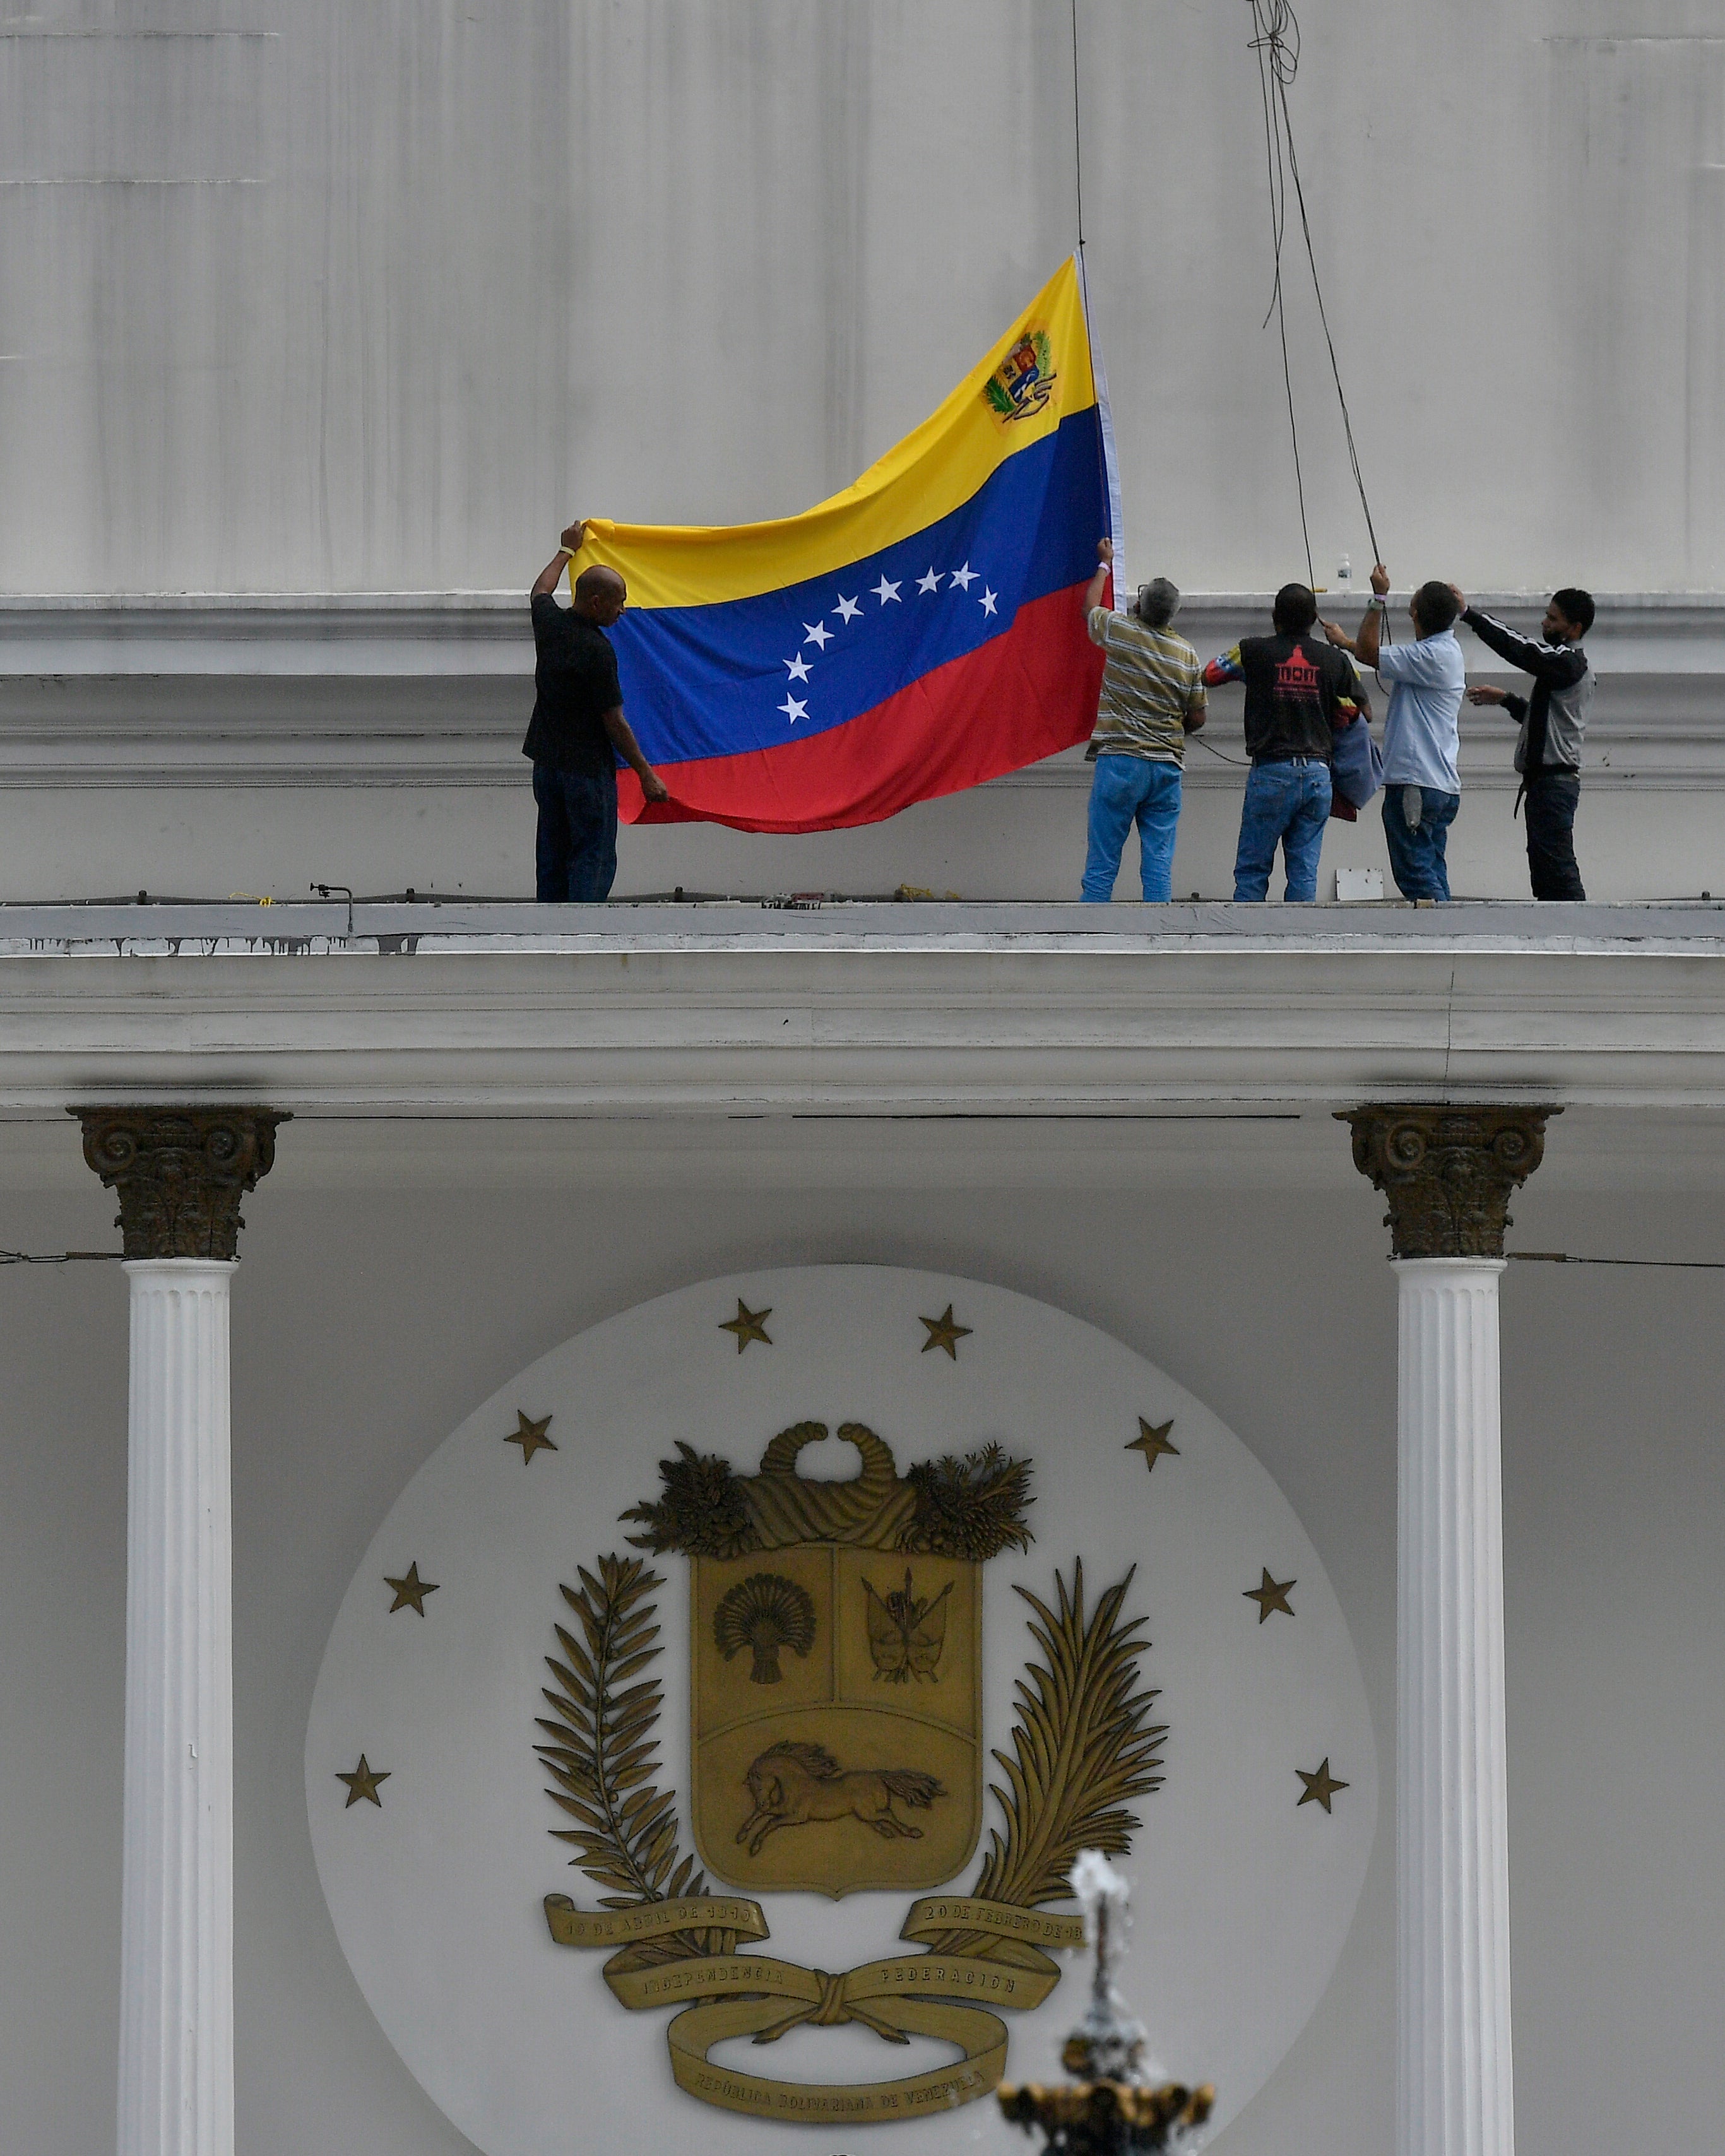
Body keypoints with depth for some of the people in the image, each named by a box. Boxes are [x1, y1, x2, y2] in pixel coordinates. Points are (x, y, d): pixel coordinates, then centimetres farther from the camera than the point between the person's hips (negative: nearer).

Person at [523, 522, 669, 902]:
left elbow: (540, 590, 27)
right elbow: (614, 722, -16)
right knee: (594, 858, -5)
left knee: (551, 860, 12)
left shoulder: (549, 623, 1)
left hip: (546, 762, 8)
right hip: (587, 767, -8)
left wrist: (566, 551, 42)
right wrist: (646, 774, -9)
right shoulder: (597, 650, -20)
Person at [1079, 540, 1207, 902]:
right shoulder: (1186, 655, 4)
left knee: (1102, 860, -2)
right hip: (1168, 766, 3)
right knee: (1159, 860, 2)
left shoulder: (1120, 631, -4)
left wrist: (1105, 565, 34)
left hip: (1119, 761, -3)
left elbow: (1090, 608, 19)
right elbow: (1197, 718, 9)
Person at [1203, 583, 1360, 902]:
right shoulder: (1335, 661, 3)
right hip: (1318, 774, 3)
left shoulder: (1254, 652, -3)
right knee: (1305, 873, 5)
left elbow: (1211, 674, 12)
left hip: (1271, 771, -3)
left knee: (1251, 873, 3)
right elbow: (1348, 718, 12)